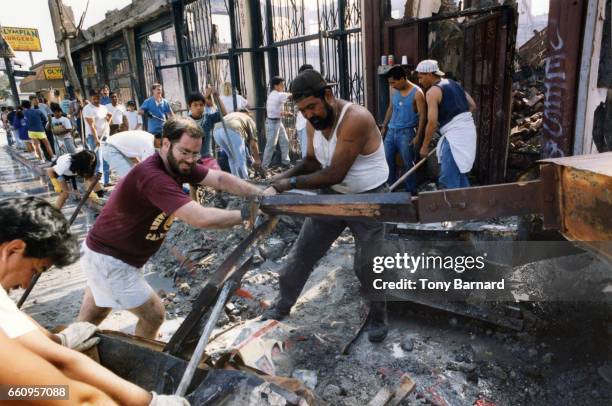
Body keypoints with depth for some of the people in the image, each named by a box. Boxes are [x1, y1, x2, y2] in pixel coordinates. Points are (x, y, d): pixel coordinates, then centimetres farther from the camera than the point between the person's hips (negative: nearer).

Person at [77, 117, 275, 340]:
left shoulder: (179, 164, -6)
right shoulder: (152, 176, -33)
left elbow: (220, 179, -9)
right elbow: (201, 218, -41)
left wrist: (260, 194, -21)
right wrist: (246, 213, -31)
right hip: (109, 261, -9)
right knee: (153, 314, 4)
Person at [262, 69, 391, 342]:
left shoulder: (356, 119, -30)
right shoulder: (313, 122, -6)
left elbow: (335, 173, -31)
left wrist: (292, 183, -24)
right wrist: (288, 174, -13)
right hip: (332, 194, 7)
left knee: (367, 265, 2)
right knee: (302, 252, 10)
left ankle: (378, 316, 31)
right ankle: (282, 306, 30)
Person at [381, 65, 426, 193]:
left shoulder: (417, 93, -11)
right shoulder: (394, 91, 7)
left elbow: (422, 115, -11)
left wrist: (418, 136, -16)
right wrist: (384, 127, 17)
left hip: (406, 132, -6)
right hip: (391, 131, 6)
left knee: (408, 163, 0)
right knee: (388, 160, 8)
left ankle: (411, 191, 11)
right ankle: (391, 187, 22)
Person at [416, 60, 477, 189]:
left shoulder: (432, 91, -10)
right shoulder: (454, 84, 16)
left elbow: (432, 123, -15)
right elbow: (472, 106, 17)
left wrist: (425, 146, -5)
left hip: (455, 135, -9)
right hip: (468, 131, 9)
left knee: (449, 180, -5)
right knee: (460, 174, 20)